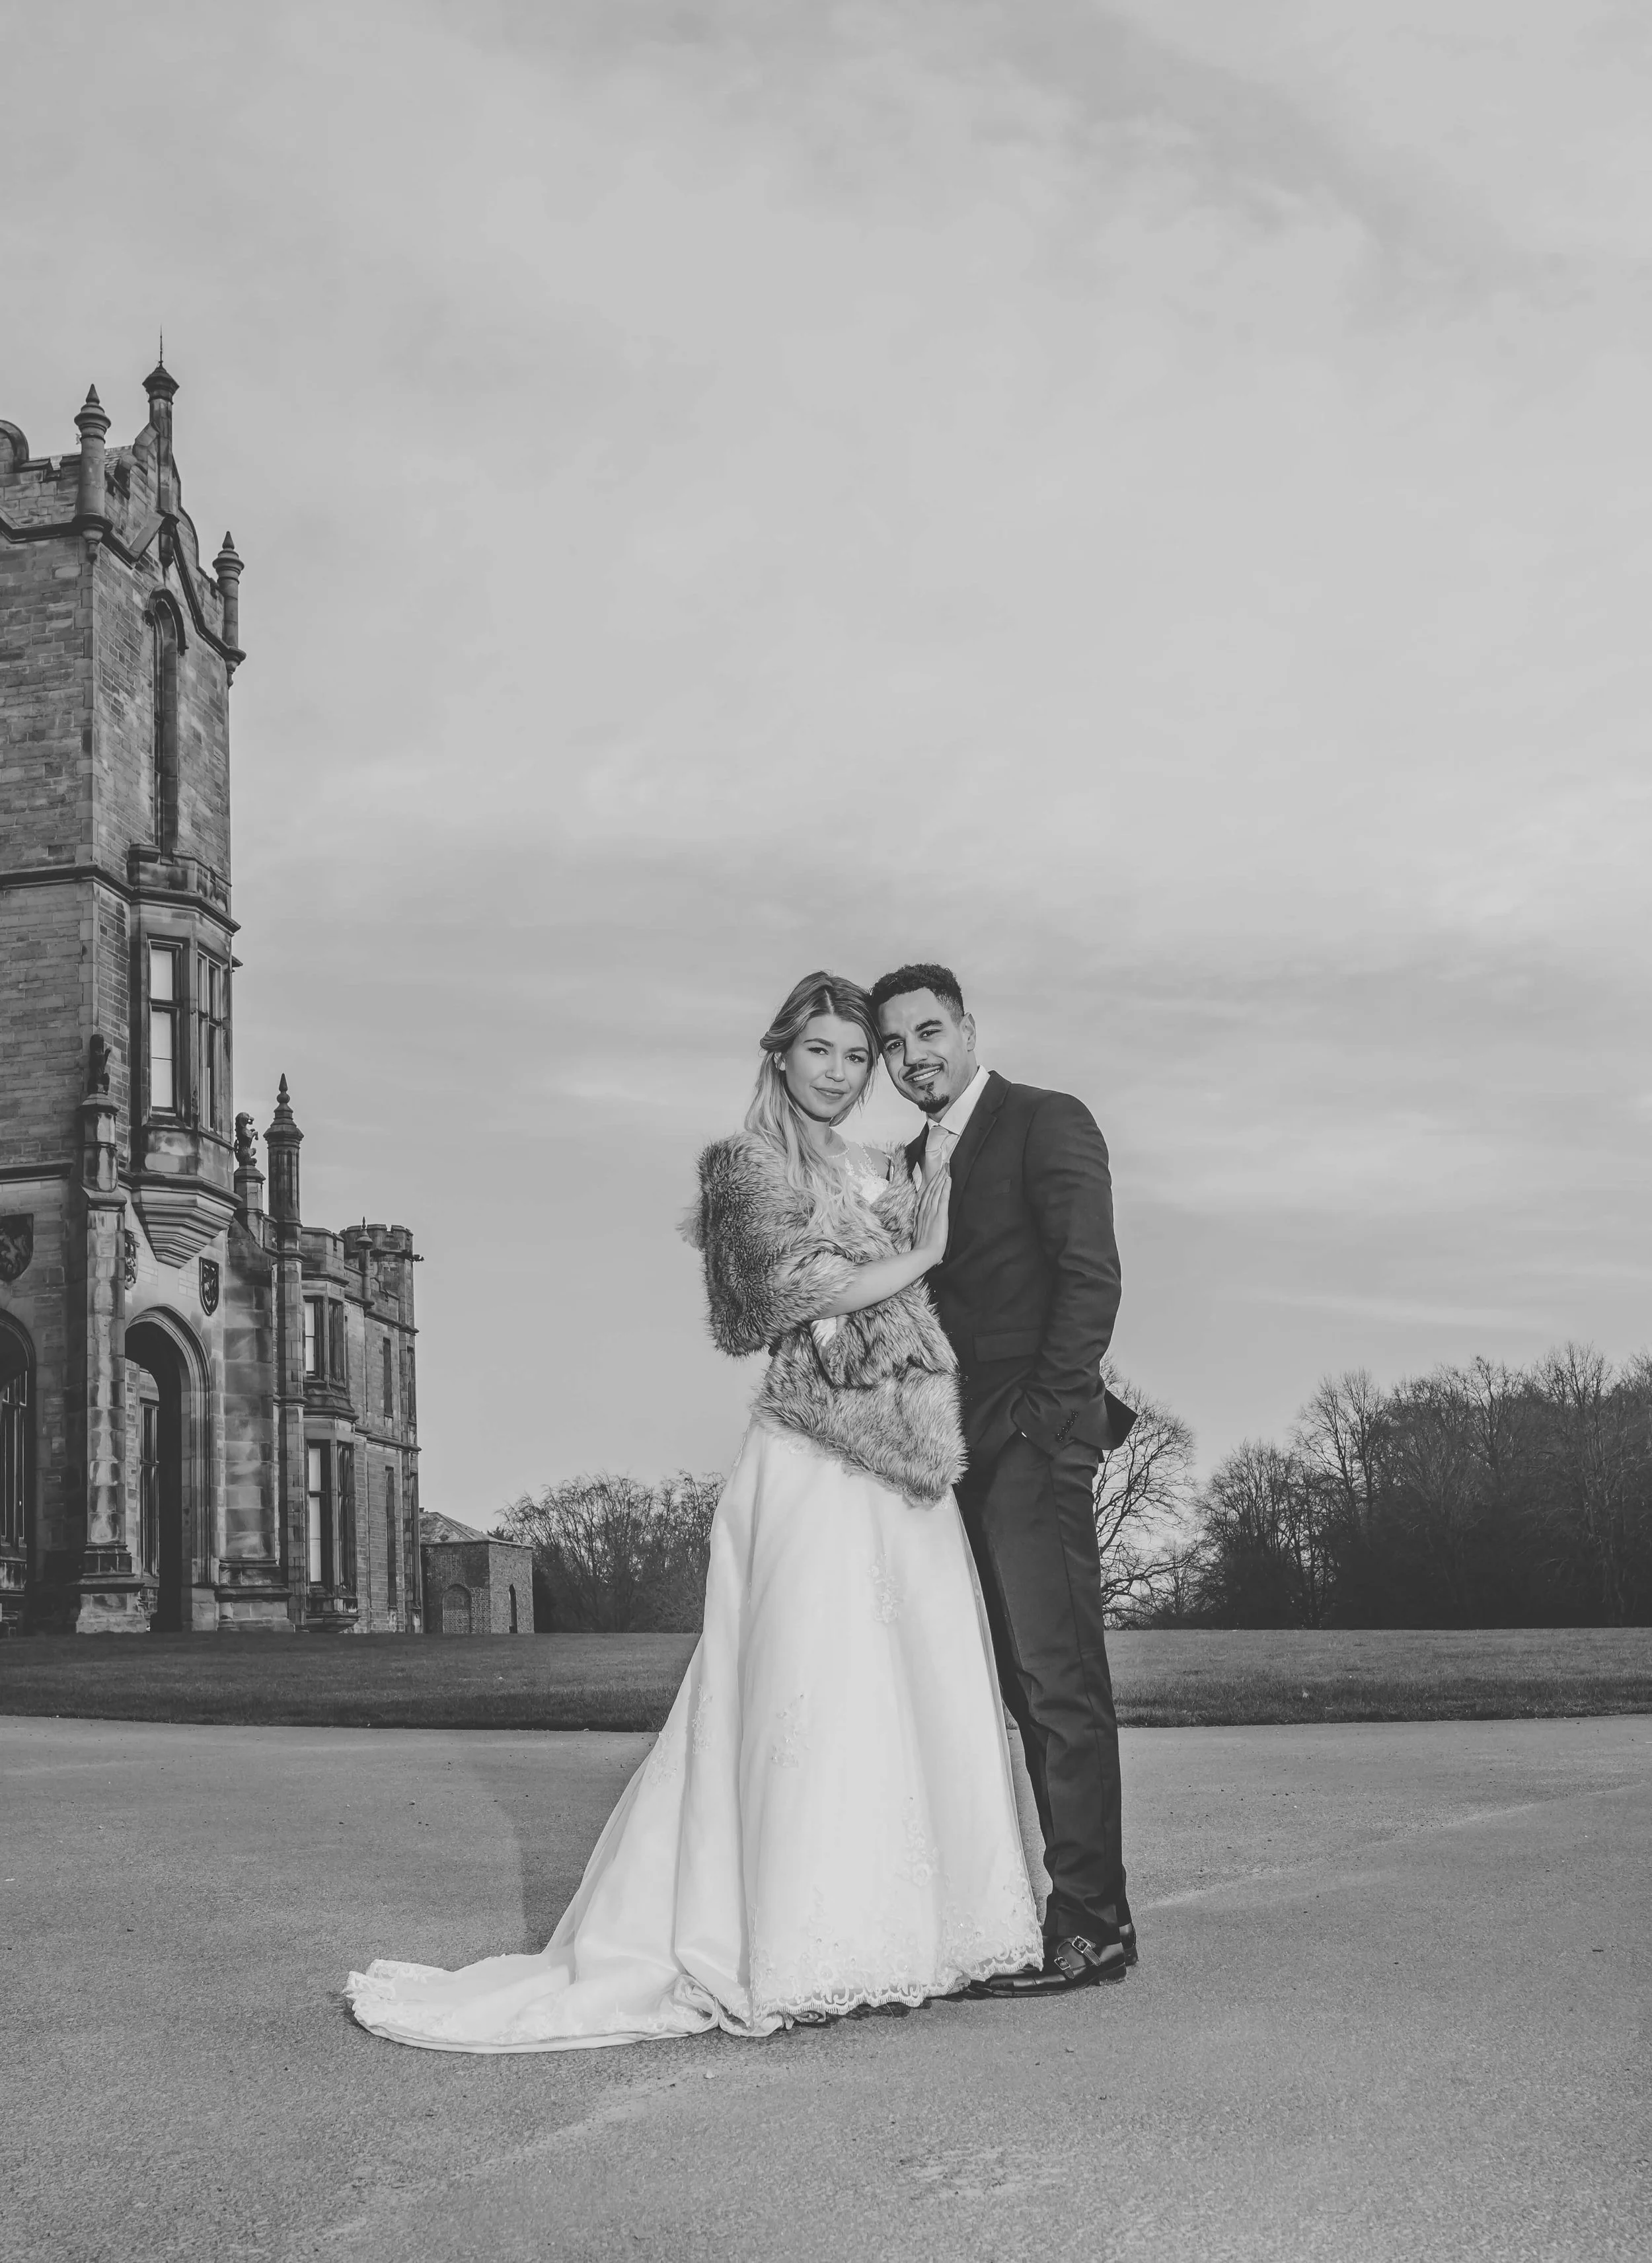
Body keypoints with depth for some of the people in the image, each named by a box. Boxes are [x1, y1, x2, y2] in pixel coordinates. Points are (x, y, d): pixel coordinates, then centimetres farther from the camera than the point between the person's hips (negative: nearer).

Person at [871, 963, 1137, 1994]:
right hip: (962, 1452, 7)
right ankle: (1081, 1905, 10)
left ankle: (1090, 1924, -5)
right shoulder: (912, 1162, 21)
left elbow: (1093, 1276, -10)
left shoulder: (1048, 1121, -1)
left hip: (1034, 1442, -7)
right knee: (1027, 1683, 6)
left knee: (1058, 1678, -9)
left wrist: (1047, 1416, -15)